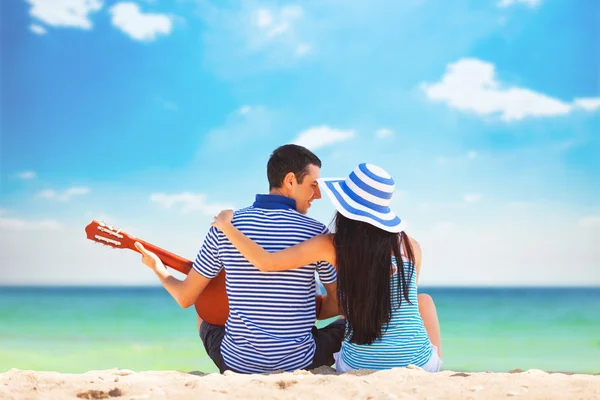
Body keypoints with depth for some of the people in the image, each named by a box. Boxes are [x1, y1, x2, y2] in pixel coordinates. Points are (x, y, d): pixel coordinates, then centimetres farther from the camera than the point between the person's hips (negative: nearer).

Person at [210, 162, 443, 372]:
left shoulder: (332, 245, -8)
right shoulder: (411, 247, -4)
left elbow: (266, 263, -11)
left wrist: (225, 224, 4)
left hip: (358, 366, 0)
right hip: (418, 365, 0)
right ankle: (437, 369, 43)